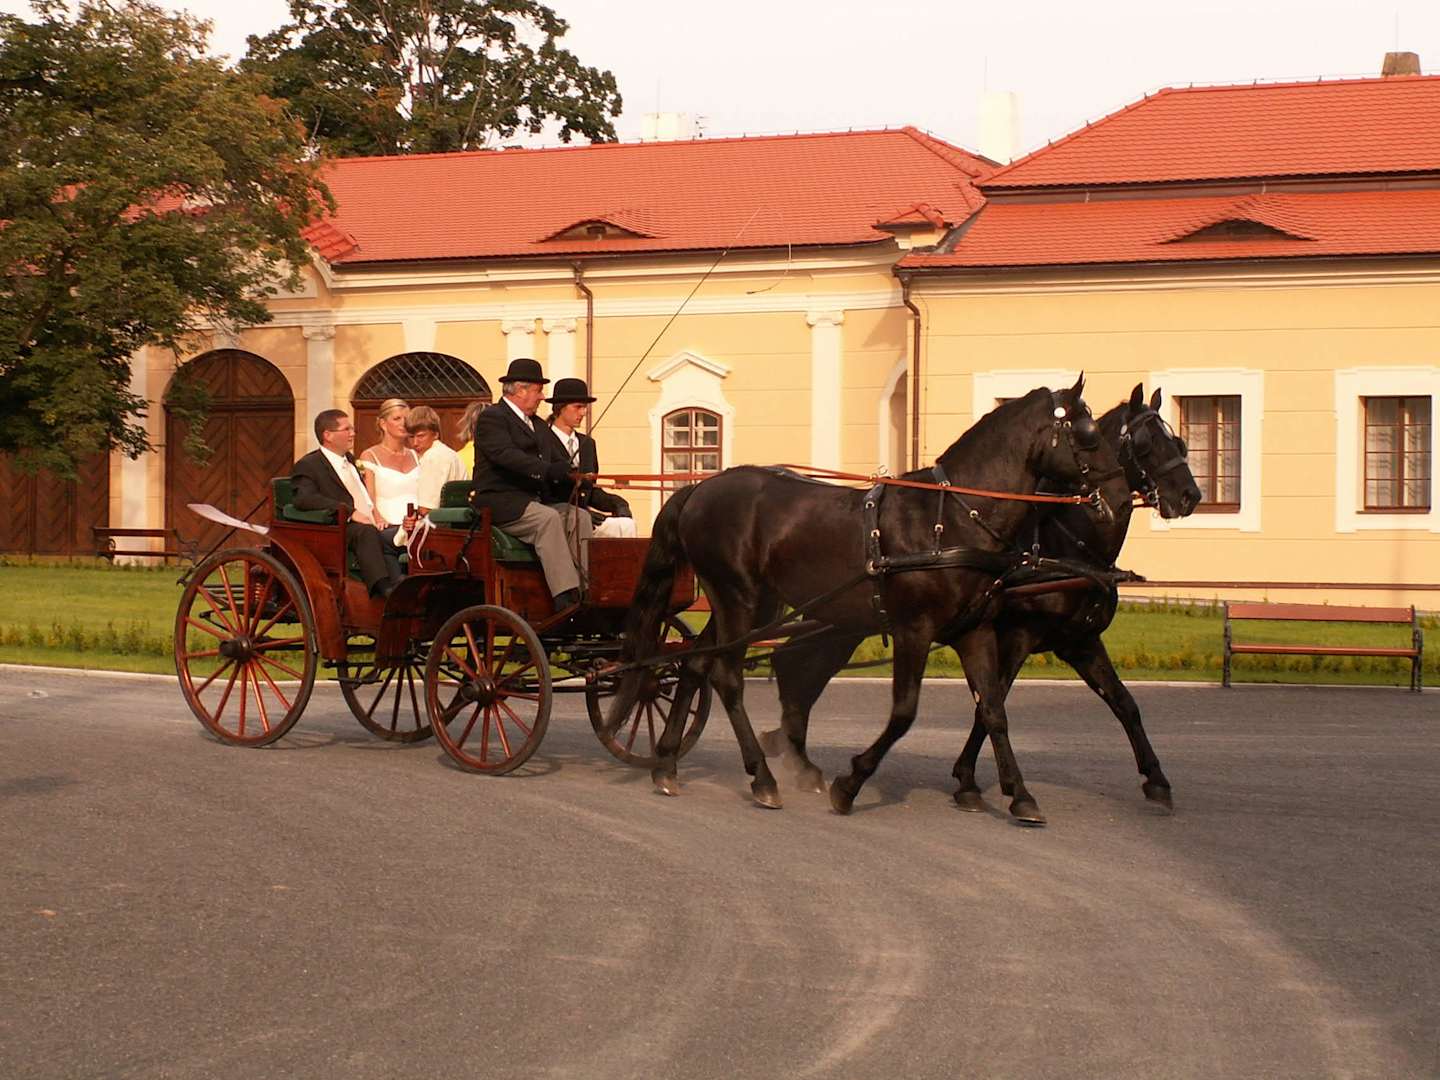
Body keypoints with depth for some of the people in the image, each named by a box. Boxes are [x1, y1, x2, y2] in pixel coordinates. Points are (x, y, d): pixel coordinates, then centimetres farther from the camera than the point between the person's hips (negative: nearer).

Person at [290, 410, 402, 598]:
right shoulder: (308, 465, 1)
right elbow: (304, 499, -18)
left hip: (372, 528, 7)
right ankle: (384, 589, -53)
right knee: (366, 532, -39)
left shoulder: (349, 460, 29)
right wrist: (349, 512, -25)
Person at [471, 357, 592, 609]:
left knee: (579, 516, -16)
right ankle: (565, 599, -38)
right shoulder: (491, 417, -4)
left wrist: (571, 476, -6)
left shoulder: (539, 426, 25)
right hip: (500, 500, -8)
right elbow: (507, 455, -21)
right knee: (548, 518, -32)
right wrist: (548, 471, -32)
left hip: (535, 499, 8)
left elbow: (558, 461, 17)